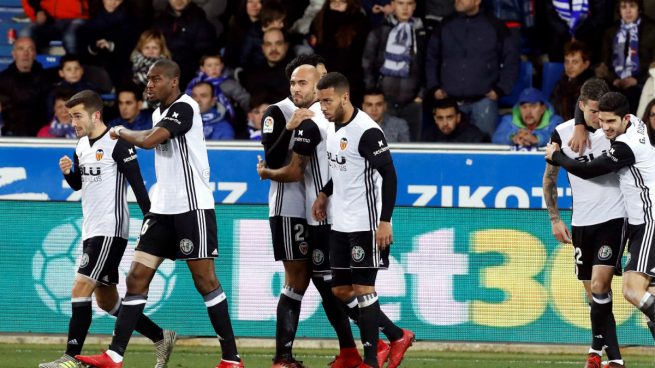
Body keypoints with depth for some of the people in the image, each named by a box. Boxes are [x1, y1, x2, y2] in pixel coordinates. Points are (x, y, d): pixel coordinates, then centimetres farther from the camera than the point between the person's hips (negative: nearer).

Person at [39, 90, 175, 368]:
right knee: (106, 300, 13)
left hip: (110, 230, -10)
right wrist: (68, 172, 3)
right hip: (91, 231, 10)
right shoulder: (82, 146, 12)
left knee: (80, 289, -16)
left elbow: (137, 185, -14)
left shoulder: (117, 144, -13)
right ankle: (161, 338, 25)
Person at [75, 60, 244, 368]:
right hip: (162, 207, 9)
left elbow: (149, 141, -27)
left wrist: (121, 132, -8)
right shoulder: (159, 113, 15)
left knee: (205, 280, -6)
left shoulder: (184, 108, -14)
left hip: (192, 206, -9)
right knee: (137, 277, 1)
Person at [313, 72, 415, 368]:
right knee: (340, 291, 10)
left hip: (365, 224, -9)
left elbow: (389, 175, -19)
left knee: (362, 289, -6)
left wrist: (385, 221, -23)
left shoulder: (367, 131, -18)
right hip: (340, 224, 9)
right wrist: (324, 194, 13)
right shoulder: (333, 127, 10)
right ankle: (397, 336, 21)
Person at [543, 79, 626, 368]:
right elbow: (550, 178, 11)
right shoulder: (562, 133, -1)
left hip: (613, 217, -3)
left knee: (599, 286, -16)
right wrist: (555, 219, 9)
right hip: (582, 222, 3)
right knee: (592, 292, 4)